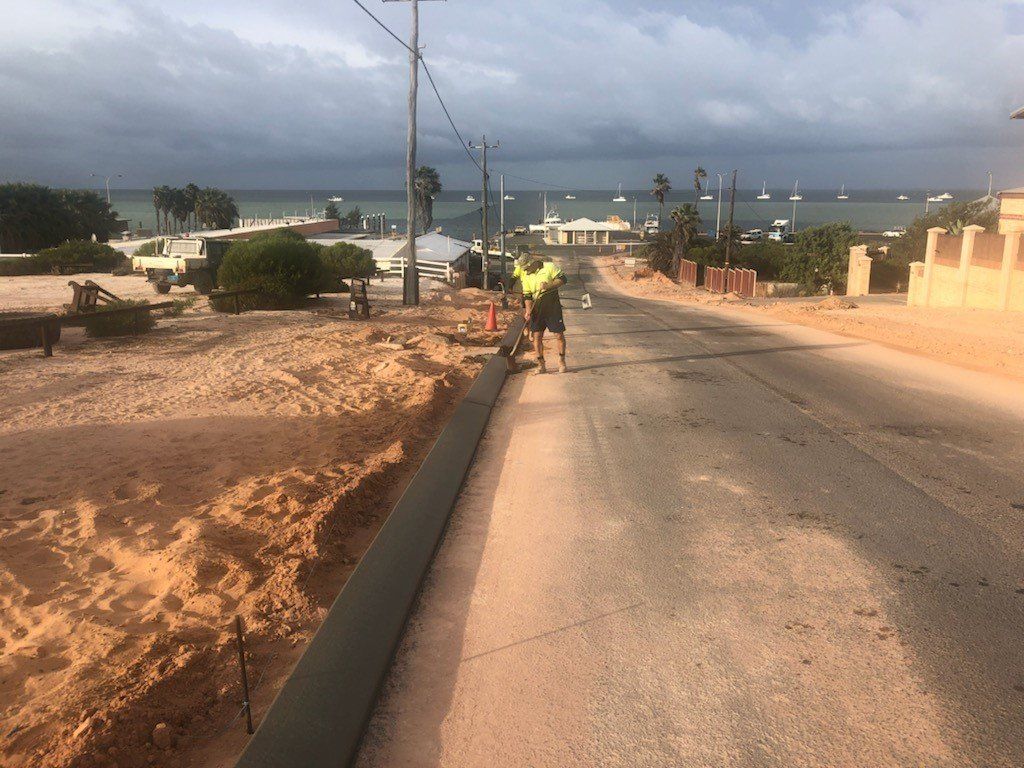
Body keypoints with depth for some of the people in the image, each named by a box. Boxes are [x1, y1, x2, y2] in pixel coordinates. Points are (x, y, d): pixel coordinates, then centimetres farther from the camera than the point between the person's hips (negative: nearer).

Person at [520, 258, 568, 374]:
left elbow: (562, 279, -8)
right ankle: (541, 364, 9)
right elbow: (527, 295, 5)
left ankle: (561, 362, 15)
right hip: (536, 308, 3)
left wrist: (549, 286, -23)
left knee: (559, 335, 0)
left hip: (552, 305, -3)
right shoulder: (526, 274, 7)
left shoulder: (549, 267, -5)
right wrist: (528, 311, -7)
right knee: (537, 336, -1)